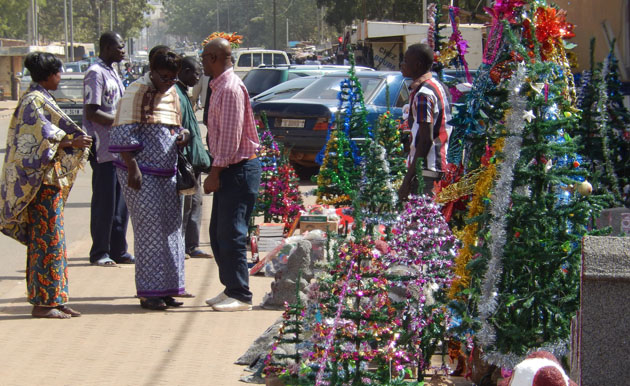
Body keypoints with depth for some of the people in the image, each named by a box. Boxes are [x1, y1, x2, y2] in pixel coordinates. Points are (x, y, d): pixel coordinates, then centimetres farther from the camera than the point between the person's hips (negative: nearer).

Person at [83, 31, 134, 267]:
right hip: (103, 149, -9)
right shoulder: (96, 74, -12)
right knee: (104, 202, -3)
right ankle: (99, 252, 5)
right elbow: (91, 113, -18)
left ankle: (118, 251, 18)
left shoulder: (112, 73, 18)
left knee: (121, 201, 11)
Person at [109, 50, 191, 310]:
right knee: (150, 230, -7)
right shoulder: (137, 92, -9)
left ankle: (166, 289, 15)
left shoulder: (172, 93, 15)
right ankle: (149, 293, -1)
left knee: (170, 228, 7)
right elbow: (124, 133, -13)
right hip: (142, 174, -8)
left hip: (166, 173, 8)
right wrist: (132, 168, -19)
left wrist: (183, 134, 2)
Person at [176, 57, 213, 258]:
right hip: (185, 159, -11)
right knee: (184, 205, -5)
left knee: (195, 203, 13)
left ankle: (191, 246, 19)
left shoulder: (183, 94, 17)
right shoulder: (176, 95, -16)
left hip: (193, 159, 11)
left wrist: (201, 159, 21)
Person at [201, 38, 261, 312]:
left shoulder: (230, 88, -16)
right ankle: (231, 289, 21)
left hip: (239, 169, -10)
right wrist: (215, 172, 18)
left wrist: (215, 172, -18)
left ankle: (240, 296, -3)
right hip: (227, 170, 10)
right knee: (218, 234, 13)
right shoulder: (219, 87, 17)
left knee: (231, 234, -8)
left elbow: (231, 136, -20)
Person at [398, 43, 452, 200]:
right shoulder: (439, 86, 15)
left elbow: (426, 140, -20)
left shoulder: (423, 95, -16)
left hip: (425, 171, -10)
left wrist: (408, 178, -20)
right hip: (440, 166, 10)